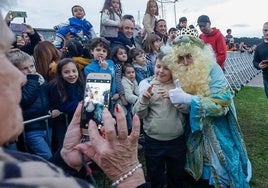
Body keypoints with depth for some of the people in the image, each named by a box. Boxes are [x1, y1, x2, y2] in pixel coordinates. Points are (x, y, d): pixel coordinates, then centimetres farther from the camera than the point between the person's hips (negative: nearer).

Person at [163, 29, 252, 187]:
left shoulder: (212, 69, -20)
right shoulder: (182, 74, -4)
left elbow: (221, 104, -26)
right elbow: (187, 107, 5)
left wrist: (187, 99, -34)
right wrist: (179, 97, -18)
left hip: (217, 133, -4)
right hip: (196, 133, 4)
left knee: (220, 172, 10)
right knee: (201, 175, 19)